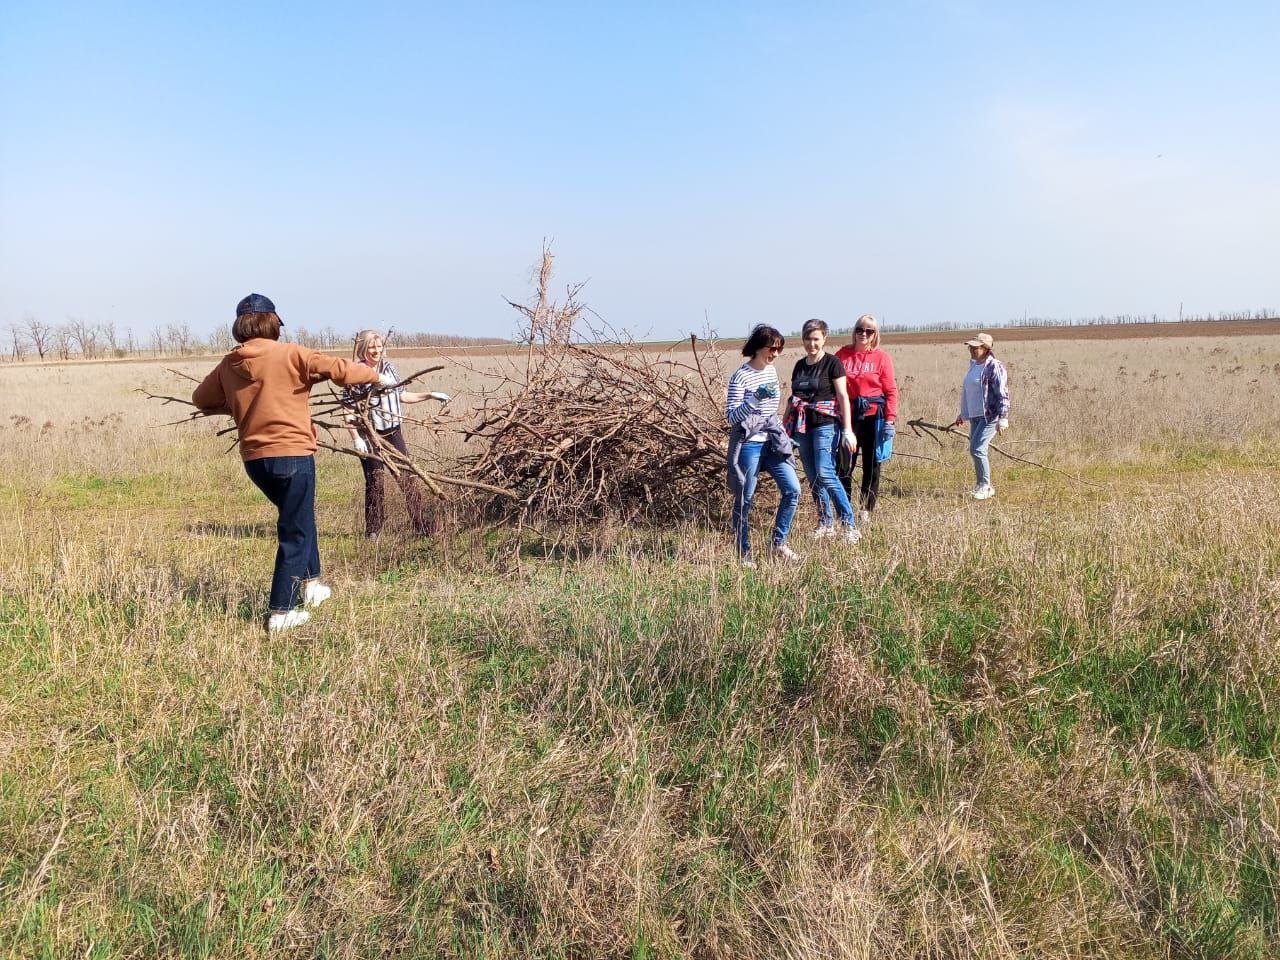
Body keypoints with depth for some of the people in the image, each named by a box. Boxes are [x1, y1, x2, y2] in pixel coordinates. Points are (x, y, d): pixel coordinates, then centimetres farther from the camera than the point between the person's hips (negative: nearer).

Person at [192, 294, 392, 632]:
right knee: (294, 533, 4)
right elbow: (337, 368, -11)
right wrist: (376, 377, 4)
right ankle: (281, 613, 6)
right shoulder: (290, 354, -8)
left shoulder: (228, 366, 8)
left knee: (299, 517, 28)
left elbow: (201, 398, 20)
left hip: (254, 459, 6)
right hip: (292, 454, -6)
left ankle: (309, 584, 34)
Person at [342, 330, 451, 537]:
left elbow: (402, 395, 17)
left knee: (409, 478, 3)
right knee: (375, 482, -1)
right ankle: (373, 531, 12)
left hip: (393, 432, 5)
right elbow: (348, 409, -10)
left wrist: (430, 395, 13)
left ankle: (421, 526, 10)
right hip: (369, 435, -4)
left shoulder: (389, 368, 6)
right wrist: (356, 439, -16)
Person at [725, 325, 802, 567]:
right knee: (744, 500, 0)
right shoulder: (740, 376, -12)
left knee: (792, 489, -1)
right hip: (748, 444, -7)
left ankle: (778, 543, 13)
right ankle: (744, 554, 12)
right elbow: (731, 416, -14)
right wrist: (755, 399, -27)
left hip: (772, 441, 7)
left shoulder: (771, 370, 11)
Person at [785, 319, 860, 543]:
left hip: (825, 424, -6)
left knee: (825, 474, -17)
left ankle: (849, 524, -10)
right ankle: (825, 524, 16)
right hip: (802, 426, 6)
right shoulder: (799, 365, 13)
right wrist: (784, 427, 18)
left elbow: (843, 397, -8)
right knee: (812, 478, 6)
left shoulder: (832, 363, -4)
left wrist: (847, 430, -14)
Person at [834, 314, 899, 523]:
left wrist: (890, 419, -9)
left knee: (871, 466, 7)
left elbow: (891, 391, -1)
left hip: (873, 416, -1)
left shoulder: (882, 357, 0)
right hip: (847, 416, 1)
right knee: (843, 465, 0)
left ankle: (866, 511, 17)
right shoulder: (842, 355, 5)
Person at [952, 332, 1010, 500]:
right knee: (975, 450, 10)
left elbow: (1002, 394, -16)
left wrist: (1003, 418, -21)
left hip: (990, 416, -9)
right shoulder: (974, 365, 14)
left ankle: (984, 486, -2)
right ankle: (983, 487, 21)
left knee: (977, 449, -14)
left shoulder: (994, 367, -12)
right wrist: (963, 414, 26)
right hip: (975, 416, 9)